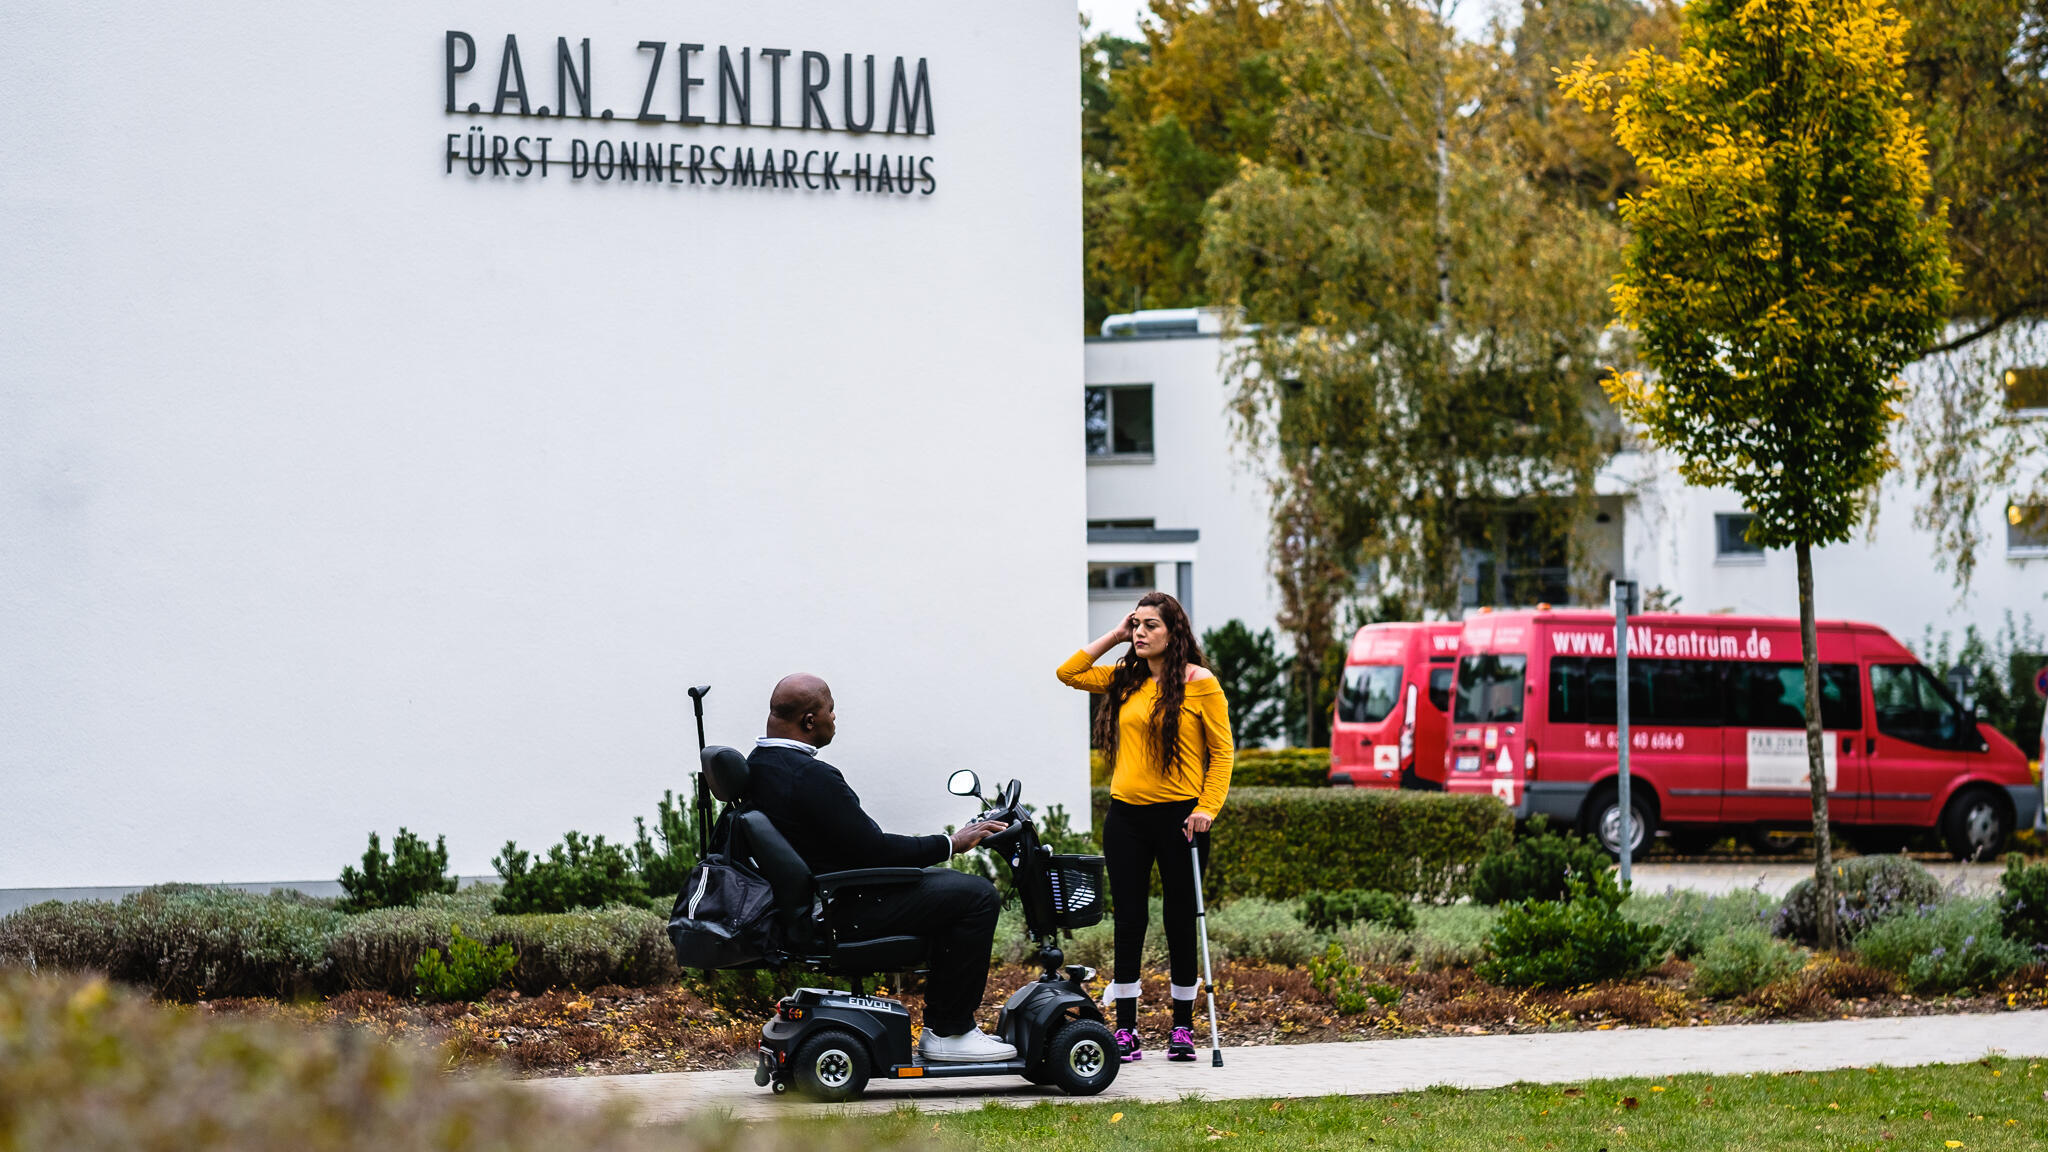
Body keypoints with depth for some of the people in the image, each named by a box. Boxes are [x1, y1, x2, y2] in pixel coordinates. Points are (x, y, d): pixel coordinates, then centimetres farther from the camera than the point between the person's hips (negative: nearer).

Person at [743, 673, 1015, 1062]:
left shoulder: (758, 764, 7)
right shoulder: (811, 777, -26)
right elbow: (873, 850, -23)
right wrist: (951, 843, -11)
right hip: (845, 911, -11)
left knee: (950, 885, 25)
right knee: (978, 897, -10)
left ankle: (940, 1022, 24)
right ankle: (949, 1032, -3)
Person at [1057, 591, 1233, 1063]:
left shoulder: (1200, 683, -5)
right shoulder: (1125, 679, 9)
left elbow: (1221, 751, -4)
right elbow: (1069, 674, 15)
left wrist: (1208, 807, -14)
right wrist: (1114, 636, 8)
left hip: (1178, 815, -4)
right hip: (1126, 815, 4)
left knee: (1180, 922, 4)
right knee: (1129, 922, 4)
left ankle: (1183, 1029, 13)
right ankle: (1125, 1031, 8)